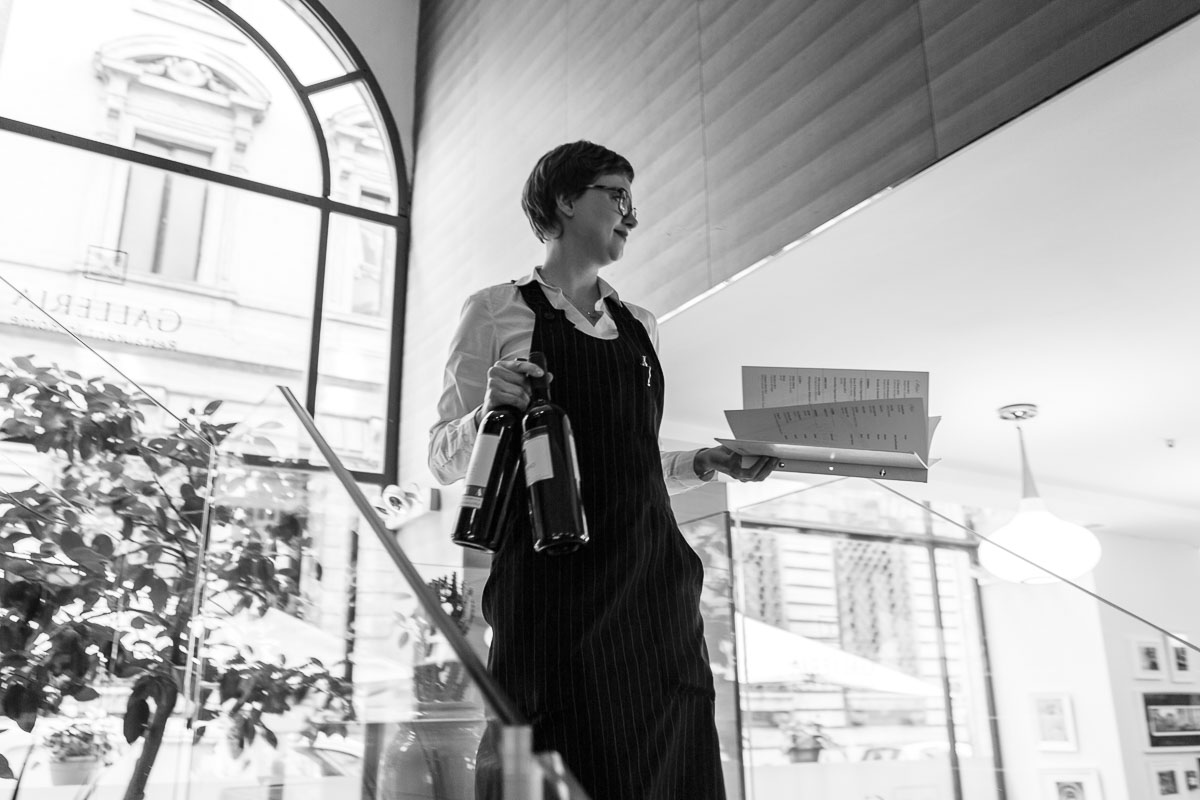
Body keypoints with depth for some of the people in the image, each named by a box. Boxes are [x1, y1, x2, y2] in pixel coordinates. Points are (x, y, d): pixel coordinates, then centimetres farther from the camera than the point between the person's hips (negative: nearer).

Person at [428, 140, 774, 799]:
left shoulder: (640, 324, 19)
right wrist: (487, 411, -17)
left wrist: (704, 464, 7)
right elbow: (444, 460, 3)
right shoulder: (496, 311, 4)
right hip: (553, 579, -5)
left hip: (654, 583, 5)